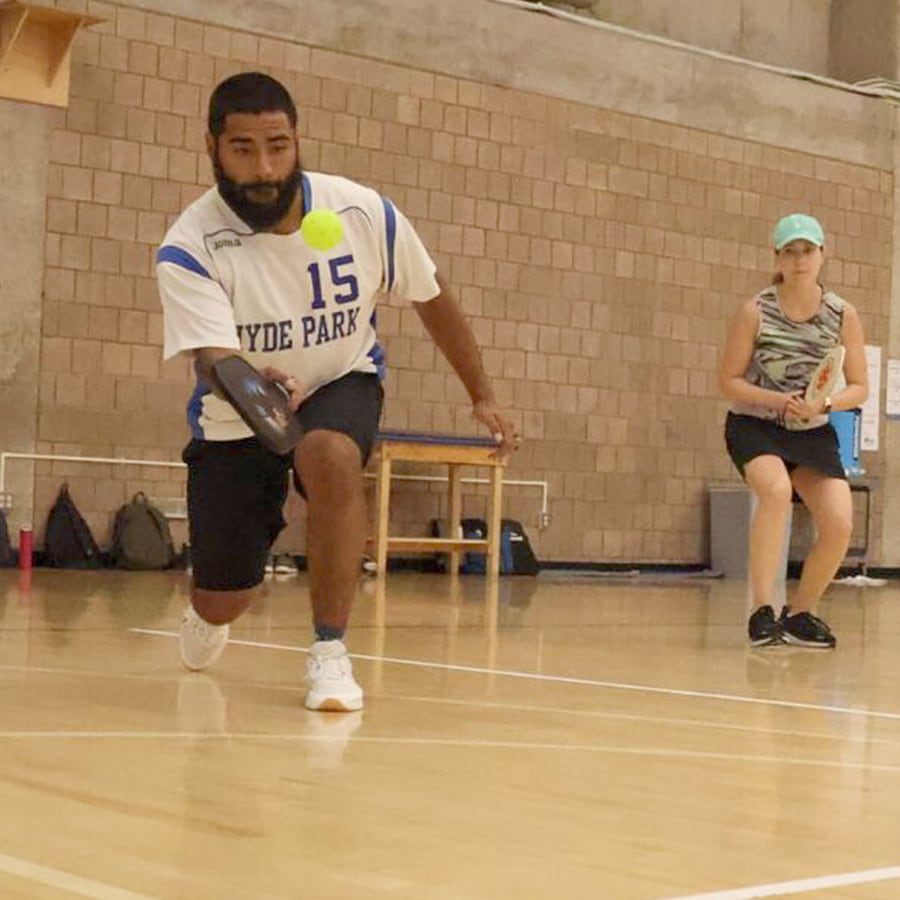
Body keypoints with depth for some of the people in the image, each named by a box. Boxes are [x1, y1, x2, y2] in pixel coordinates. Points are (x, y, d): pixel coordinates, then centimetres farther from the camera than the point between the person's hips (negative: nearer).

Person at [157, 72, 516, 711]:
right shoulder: (188, 250, -25)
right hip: (234, 419, 0)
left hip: (341, 385, 0)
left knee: (330, 456, -38)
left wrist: (482, 395, 4)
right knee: (222, 604, 5)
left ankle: (330, 650, -24)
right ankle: (207, 617, 48)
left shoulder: (363, 213, -18)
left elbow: (431, 298, -1)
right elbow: (215, 359, -37)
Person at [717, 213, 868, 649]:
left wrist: (824, 403, -19)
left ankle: (799, 614, 11)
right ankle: (762, 611, -28)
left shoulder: (843, 315, -4)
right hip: (754, 426, -3)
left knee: (839, 524, -14)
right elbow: (728, 380, -6)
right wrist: (779, 401, -22)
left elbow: (859, 388, 2)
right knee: (776, 489, -34)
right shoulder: (755, 312, -10)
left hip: (813, 433, 3)